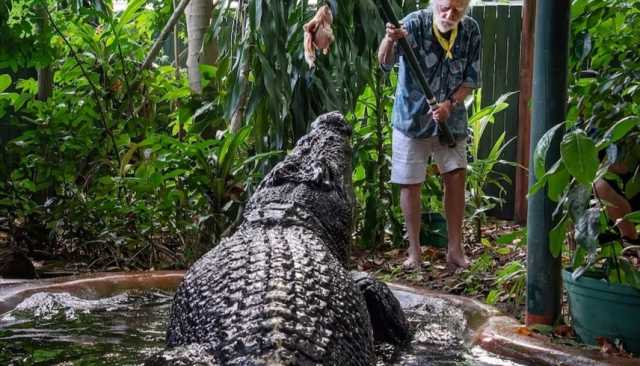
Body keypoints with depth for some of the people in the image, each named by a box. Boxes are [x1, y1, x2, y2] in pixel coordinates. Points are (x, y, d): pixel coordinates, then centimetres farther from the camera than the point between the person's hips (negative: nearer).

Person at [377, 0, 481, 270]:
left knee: (456, 177, 2)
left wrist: (450, 104, -18)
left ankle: (455, 249, 13)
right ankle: (414, 251, 14)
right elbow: (385, 62, -33)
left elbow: (471, 78, 0)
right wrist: (390, 40, -55)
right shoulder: (414, 24, -19)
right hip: (412, 117, -3)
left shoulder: (471, 31, -7)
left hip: (451, 119, 3)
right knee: (410, 184, 2)